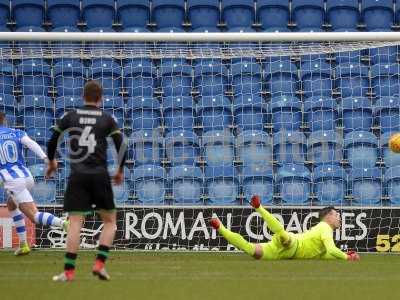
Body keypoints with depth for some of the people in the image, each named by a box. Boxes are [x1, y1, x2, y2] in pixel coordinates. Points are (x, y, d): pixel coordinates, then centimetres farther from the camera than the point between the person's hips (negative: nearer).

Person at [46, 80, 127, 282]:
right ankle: (99, 263, -1)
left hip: (77, 175, 1)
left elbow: (52, 141, 10)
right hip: (99, 175, -1)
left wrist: (51, 162, 29)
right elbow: (121, 146, 0)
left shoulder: (70, 117, 7)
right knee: (110, 221, 14)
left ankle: (69, 271, -9)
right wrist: (120, 171, 16)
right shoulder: (107, 119, 4)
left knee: (75, 223, -2)